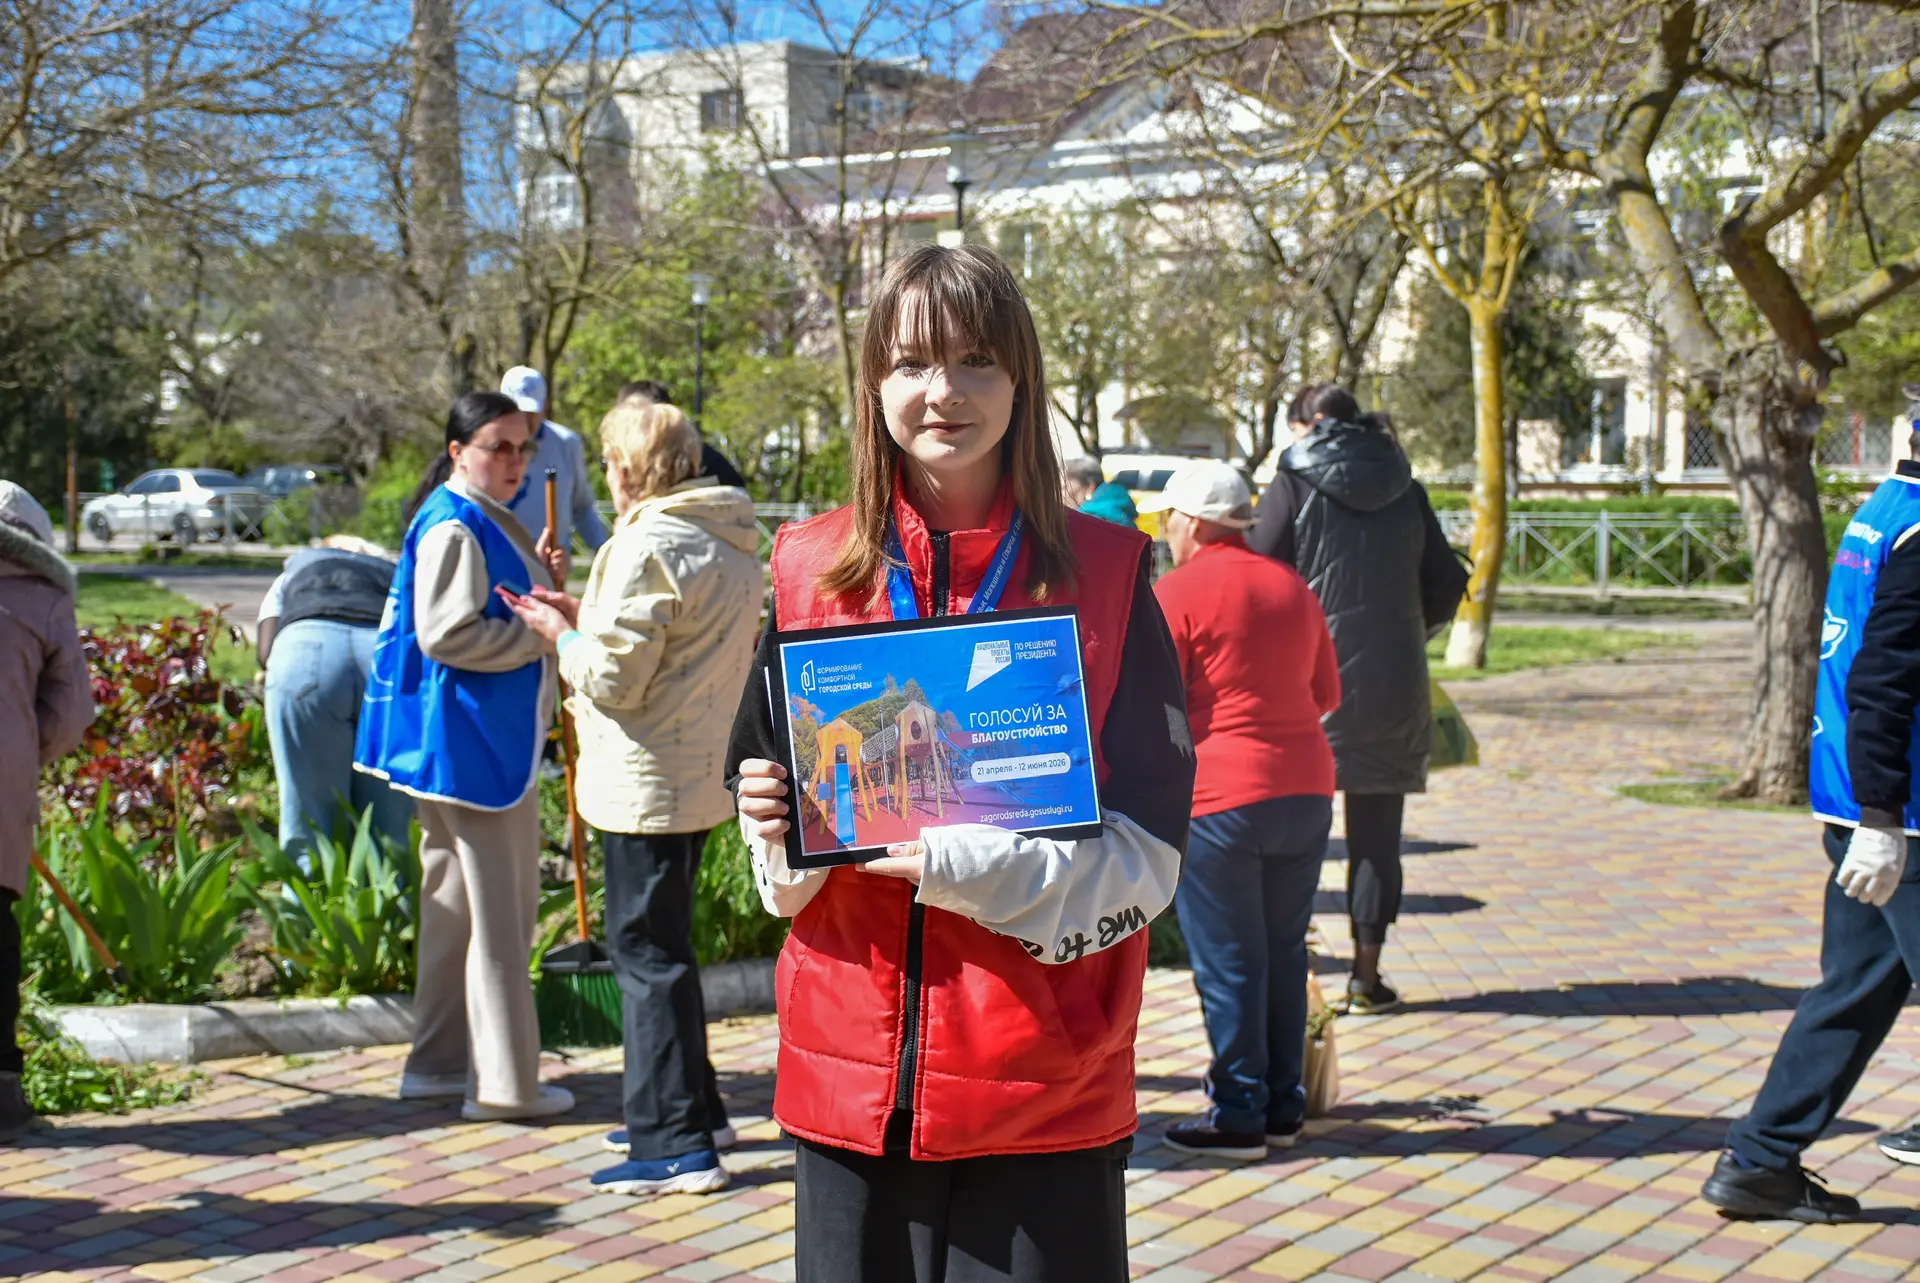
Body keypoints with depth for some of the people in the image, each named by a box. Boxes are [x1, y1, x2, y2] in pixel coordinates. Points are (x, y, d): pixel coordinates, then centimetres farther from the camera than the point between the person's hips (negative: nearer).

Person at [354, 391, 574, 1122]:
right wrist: (546, 631, -18)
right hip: (470, 740, -11)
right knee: (499, 914, -5)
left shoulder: (488, 520, 16)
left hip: (490, 735, 11)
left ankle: (440, 1061, 26)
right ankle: (503, 1082, 1)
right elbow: (448, 633, -23)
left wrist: (542, 583, 5)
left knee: (457, 904, 17)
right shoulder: (453, 526, -16)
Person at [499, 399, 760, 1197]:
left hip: (649, 782, -9)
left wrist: (560, 632, 0)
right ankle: (692, 1109, 29)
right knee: (662, 943, 20)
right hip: (704, 769, 9)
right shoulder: (734, 545, 12)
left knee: (646, 951, -2)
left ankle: (676, 1144, 1)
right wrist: (588, 619, 12)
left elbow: (613, 676, -18)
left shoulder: (647, 546, -17)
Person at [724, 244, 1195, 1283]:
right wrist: (778, 830, -8)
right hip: (850, 1073, 2)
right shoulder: (811, 567, 5)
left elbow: (1147, 854, -7)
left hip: (1041, 1090, -2)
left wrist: (954, 860, -20)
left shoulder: (1104, 574, -3)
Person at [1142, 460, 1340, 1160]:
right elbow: (1327, 691, 19)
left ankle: (1239, 1116, 7)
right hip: (1307, 789, 6)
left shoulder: (1178, 591, -8)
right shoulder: (1292, 587, 12)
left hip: (1219, 797, -6)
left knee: (1228, 963, 1)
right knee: (1284, 951, 13)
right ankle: (1284, 1108, 19)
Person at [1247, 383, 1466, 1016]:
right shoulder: (1405, 489, 8)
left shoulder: (1295, 485, -5)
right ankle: (1367, 975, 10)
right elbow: (1446, 585, 11)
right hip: (1394, 684, 4)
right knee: (1377, 831, 9)